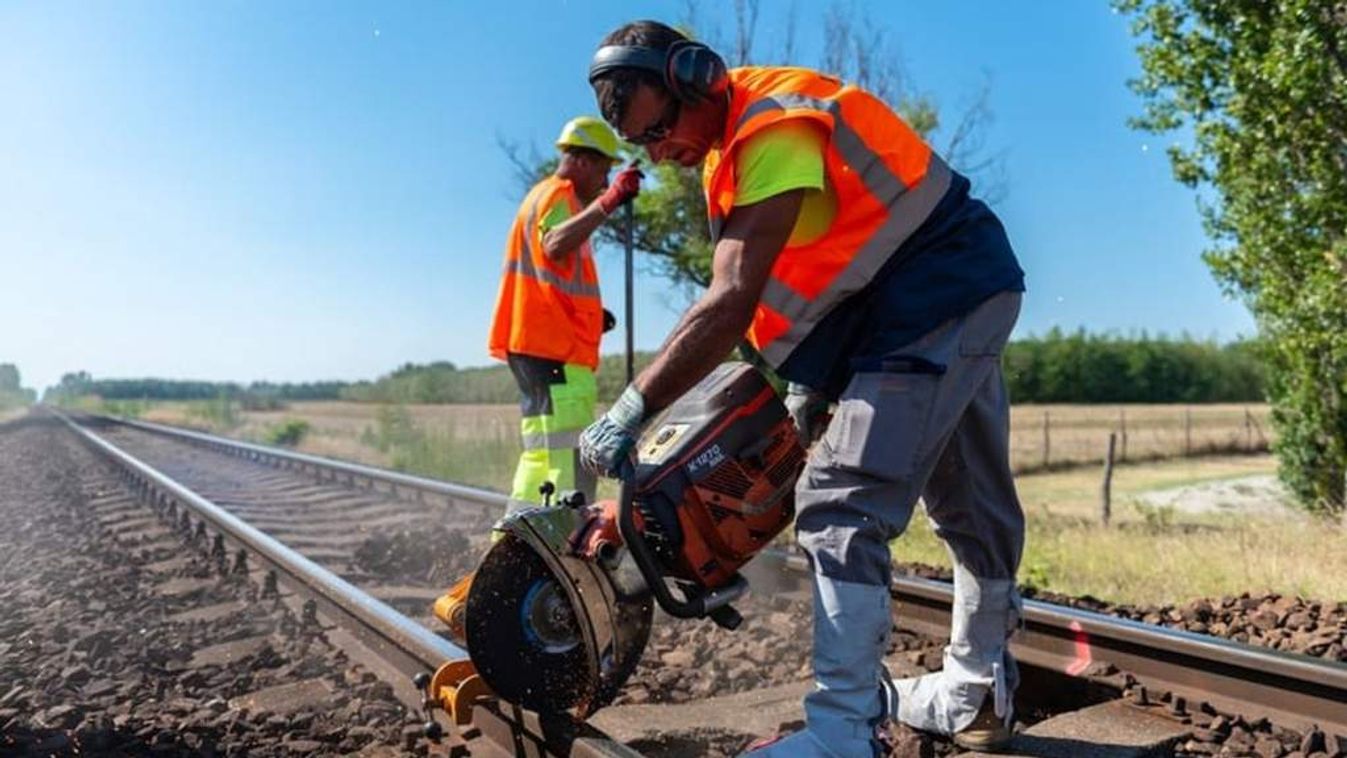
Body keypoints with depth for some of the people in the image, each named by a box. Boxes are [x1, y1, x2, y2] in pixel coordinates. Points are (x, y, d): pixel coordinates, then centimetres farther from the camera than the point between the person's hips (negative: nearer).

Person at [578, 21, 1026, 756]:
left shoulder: (774, 126, -22)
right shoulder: (727, 147, 9)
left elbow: (731, 302, -30)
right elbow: (767, 289, 11)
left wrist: (630, 410, -28)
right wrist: (806, 378, 3)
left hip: (936, 299, -10)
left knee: (842, 509, -16)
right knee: (970, 505, 17)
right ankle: (977, 691, 32)